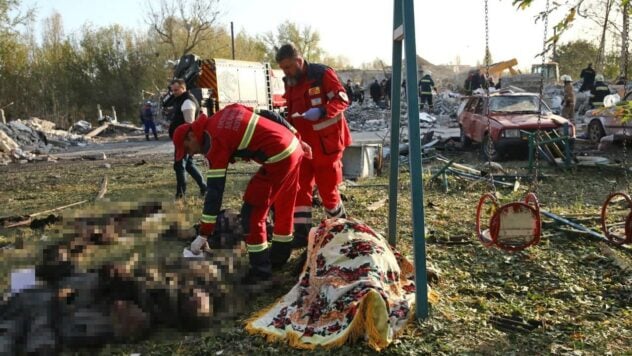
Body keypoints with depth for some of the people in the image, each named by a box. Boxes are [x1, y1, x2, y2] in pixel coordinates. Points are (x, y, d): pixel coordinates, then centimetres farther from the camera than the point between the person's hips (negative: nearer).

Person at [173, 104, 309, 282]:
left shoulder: (215, 142, -8)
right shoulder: (227, 111, 13)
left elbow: (215, 190, -10)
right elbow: (270, 116, 15)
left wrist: (203, 235, -6)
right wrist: (297, 139, 22)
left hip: (278, 158, -9)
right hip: (293, 147, 9)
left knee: (252, 212, 1)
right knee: (284, 206, 22)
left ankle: (260, 269, 9)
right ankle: (279, 256, 39)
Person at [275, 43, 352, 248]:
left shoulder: (323, 74, -12)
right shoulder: (290, 83, 11)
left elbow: (343, 99, -16)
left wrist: (321, 111, -32)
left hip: (326, 142, -7)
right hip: (304, 144, 7)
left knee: (327, 188, 2)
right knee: (299, 187, 2)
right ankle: (302, 233, 8)